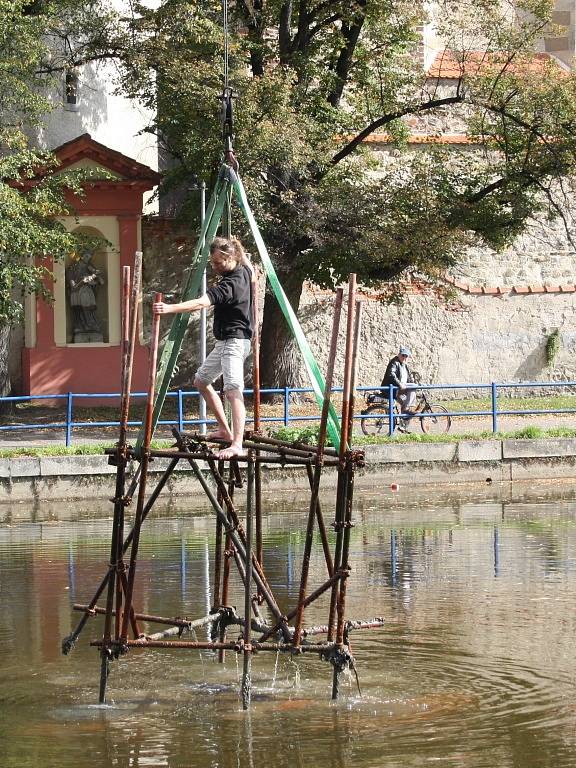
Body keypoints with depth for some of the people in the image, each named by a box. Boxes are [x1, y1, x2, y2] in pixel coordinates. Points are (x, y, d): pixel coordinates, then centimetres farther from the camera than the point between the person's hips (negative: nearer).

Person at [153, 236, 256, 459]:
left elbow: (201, 303, -40)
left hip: (234, 342, -11)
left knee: (233, 390, -24)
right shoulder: (244, 270, 3)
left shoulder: (230, 284, -26)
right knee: (201, 381, 23)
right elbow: (253, 277, 30)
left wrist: (170, 308, -50)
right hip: (224, 341, 11)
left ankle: (237, 445, -37)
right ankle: (225, 430, 30)